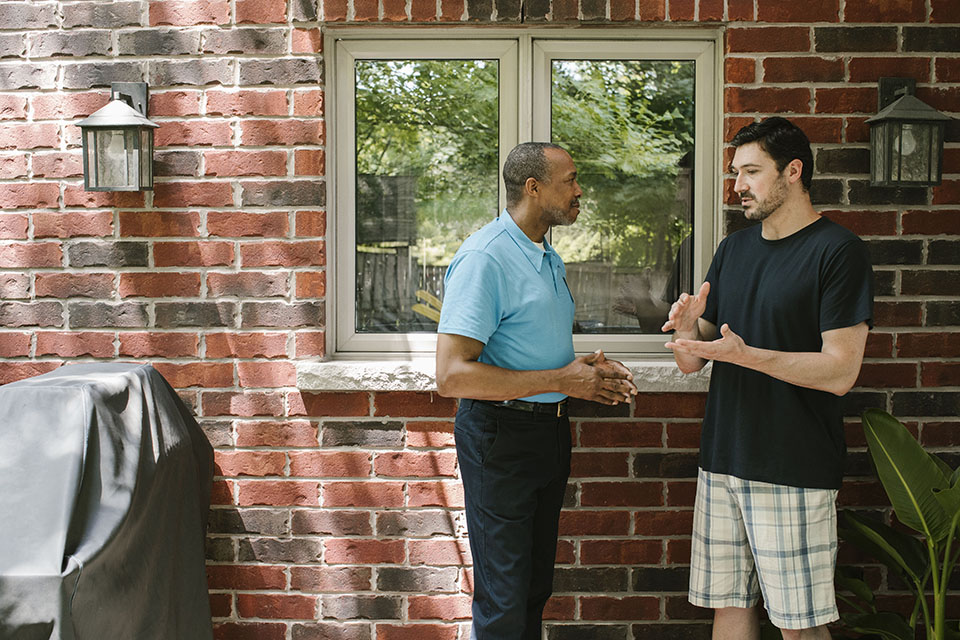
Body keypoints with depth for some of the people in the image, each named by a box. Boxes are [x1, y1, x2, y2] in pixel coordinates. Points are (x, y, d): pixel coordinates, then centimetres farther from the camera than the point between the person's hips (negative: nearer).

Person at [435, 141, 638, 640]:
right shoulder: (484, 258, -17)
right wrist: (562, 381, -21)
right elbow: (452, 376, -25)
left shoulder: (549, 258, 14)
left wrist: (588, 370, 5)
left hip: (550, 430, 9)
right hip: (501, 435, -9)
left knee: (536, 585, 17)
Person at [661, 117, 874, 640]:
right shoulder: (734, 249, 12)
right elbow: (692, 362, 13)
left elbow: (840, 371, -16)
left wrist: (744, 354, -24)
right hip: (722, 460, 6)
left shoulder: (839, 252, -8)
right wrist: (688, 332, -10)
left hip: (795, 470, -6)